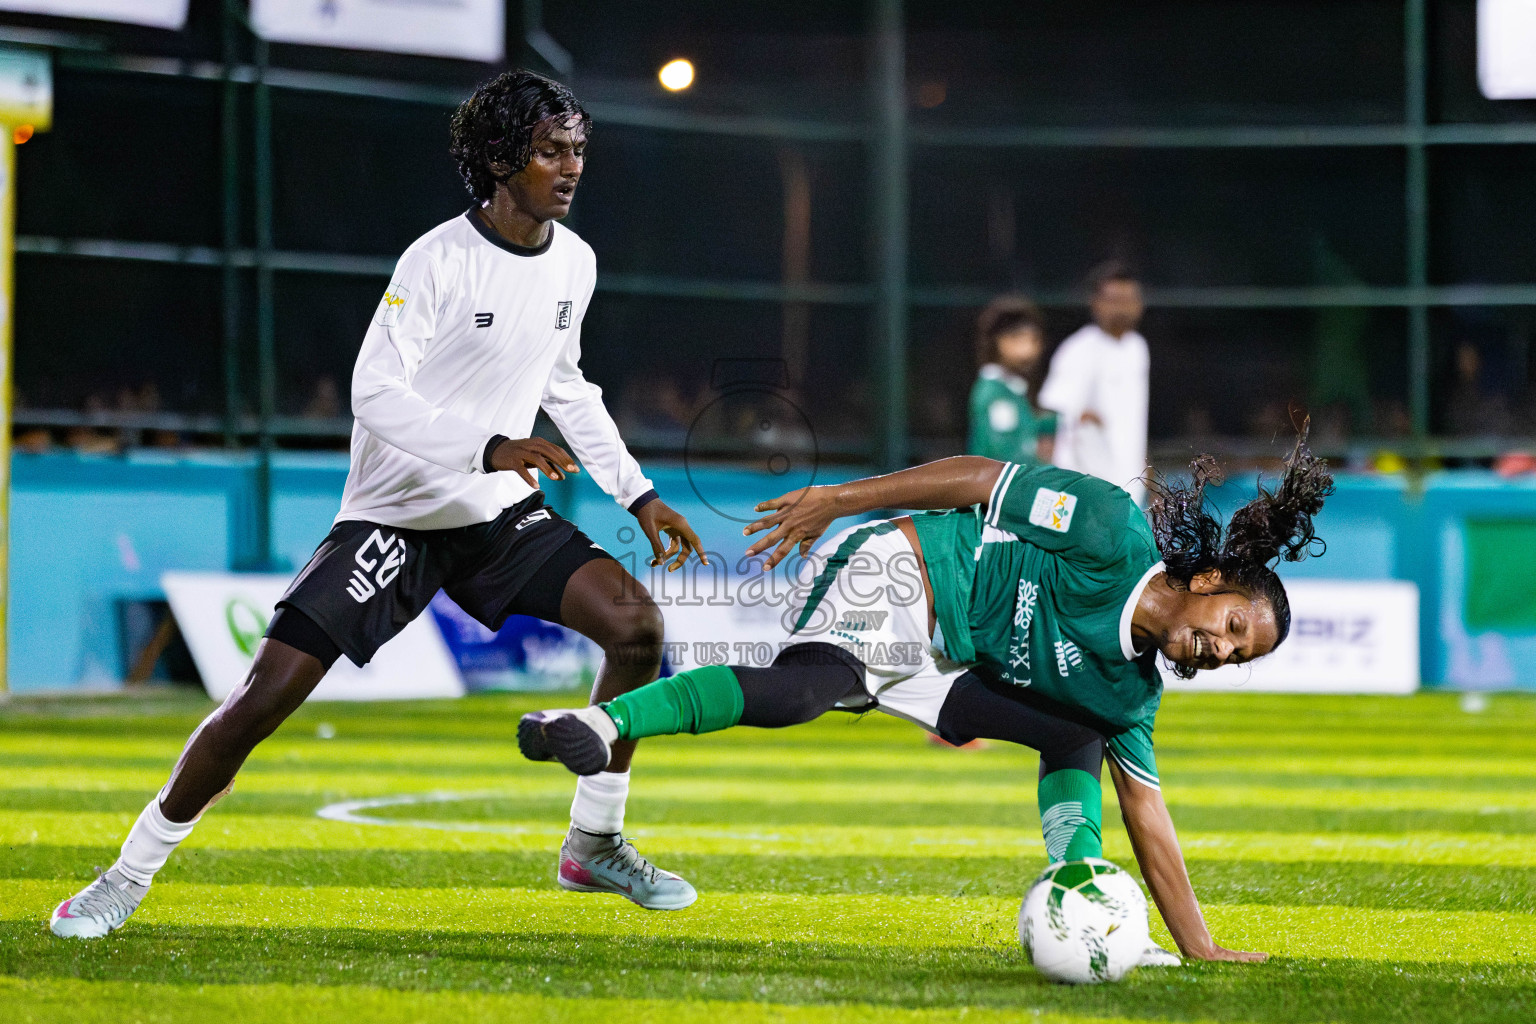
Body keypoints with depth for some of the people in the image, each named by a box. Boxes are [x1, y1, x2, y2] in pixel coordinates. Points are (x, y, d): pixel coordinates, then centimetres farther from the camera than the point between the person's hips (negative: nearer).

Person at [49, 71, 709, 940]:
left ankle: (595, 844, 5)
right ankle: (131, 876, 2)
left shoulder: (574, 262, 4)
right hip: (394, 514, -6)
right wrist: (489, 447, -37)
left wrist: (638, 493, 18)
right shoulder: (441, 259, -18)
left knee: (636, 623, -13)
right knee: (271, 689, -13)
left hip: (503, 512, 6)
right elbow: (376, 393, -25)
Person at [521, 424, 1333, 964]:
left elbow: (1147, 817, 14)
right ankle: (607, 723, -47)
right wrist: (839, 499, -15)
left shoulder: (1129, 692, 10)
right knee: (806, 686, -37)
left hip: (933, 661, 8)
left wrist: (1200, 948, 10)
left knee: (1079, 740, 1)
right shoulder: (1114, 535, -12)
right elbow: (981, 478, -9)